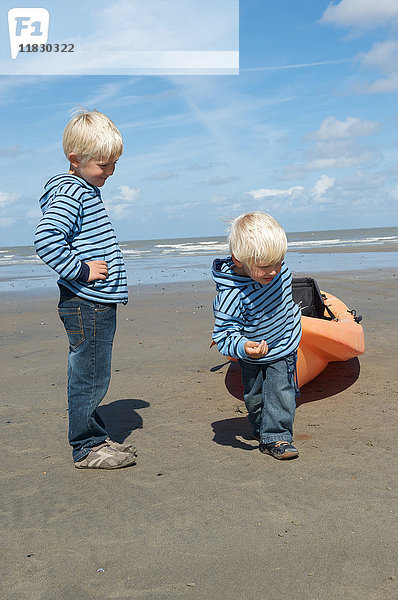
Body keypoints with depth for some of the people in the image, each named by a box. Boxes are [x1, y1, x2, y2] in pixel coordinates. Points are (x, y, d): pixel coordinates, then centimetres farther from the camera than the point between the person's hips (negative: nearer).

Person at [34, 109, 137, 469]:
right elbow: (45, 239, -26)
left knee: (90, 378, 17)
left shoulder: (87, 190, 18)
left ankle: (96, 439, 28)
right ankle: (87, 448, 12)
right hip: (86, 305, -10)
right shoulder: (68, 193, -14)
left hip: (97, 305, 10)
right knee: (90, 378, -1)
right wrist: (82, 270, -21)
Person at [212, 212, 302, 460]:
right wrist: (243, 346, -51)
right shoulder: (232, 295, -37)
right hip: (252, 357, -2)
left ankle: (277, 436, 4)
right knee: (254, 396, 15)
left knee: (280, 390, -9)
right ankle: (261, 429, 39)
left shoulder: (278, 268, -19)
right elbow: (225, 333, -31)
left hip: (282, 346, 2)